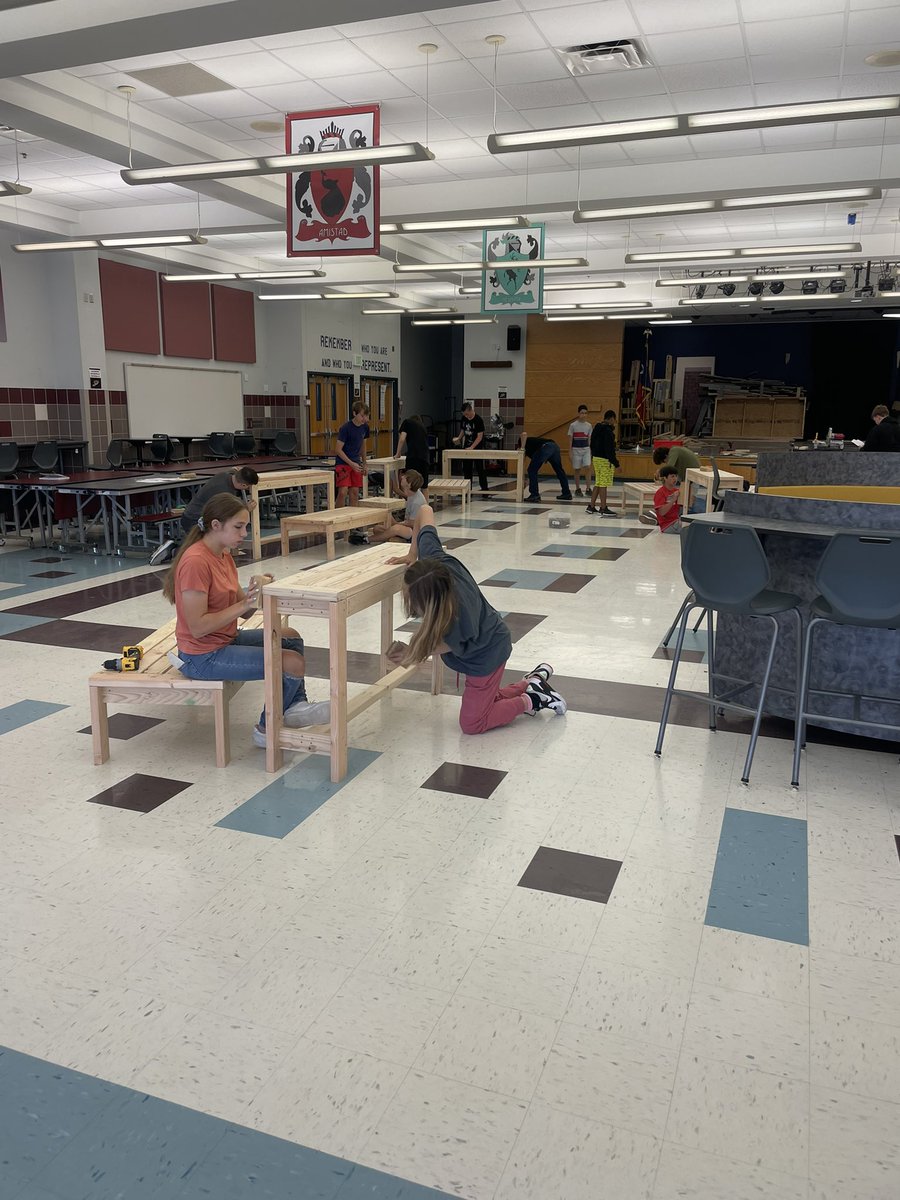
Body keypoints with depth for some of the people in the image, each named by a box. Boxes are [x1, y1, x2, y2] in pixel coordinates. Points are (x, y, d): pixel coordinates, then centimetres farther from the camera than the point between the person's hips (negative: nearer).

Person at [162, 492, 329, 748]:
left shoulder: (224, 555, 6)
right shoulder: (195, 562, -23)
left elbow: (240, 609, 7)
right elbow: (197, 627, -26)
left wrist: (254, 595, -13)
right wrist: (244, 604, -25)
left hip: (226, 639, 10)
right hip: (204, 657, -10)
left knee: (291, 638, 19)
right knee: (294, 663, -14)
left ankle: (295, 707, 19)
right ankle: (267, 730, 7)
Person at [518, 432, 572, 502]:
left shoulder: (524, 442, 25)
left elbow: (524, 434, -1)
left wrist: (522, 448, 5)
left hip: (545, 447, -8)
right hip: (554, 446, 8)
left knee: (532, 470, 5)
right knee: (559, 471, 23)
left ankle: (534, 494, 4)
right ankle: (567, 493, 30)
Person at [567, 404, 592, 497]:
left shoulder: (588, 425, 5)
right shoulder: (573, 425, -5)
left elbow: (589, 439, 10)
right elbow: (570, 439, -3)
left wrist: (591, 451, 9)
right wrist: (570, 452, -7)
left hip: (586, 449, 2)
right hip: (576, 450, -2)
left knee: (587, 467, -11)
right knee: (577, 469, 4)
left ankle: (587, 488, -6)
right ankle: (578, 489, 15)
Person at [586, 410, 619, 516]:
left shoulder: (597, 428, 11)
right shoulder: (608, 430, -17)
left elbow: (592, 444, 17)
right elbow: (609, 448, -20)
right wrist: (615, 462, -18)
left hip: (596, 458, 9)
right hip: (605, 459, -9)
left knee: (598, 483, 16)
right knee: (603, 484, -5)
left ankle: (591, 506, 18)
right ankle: (603, 509, -1)